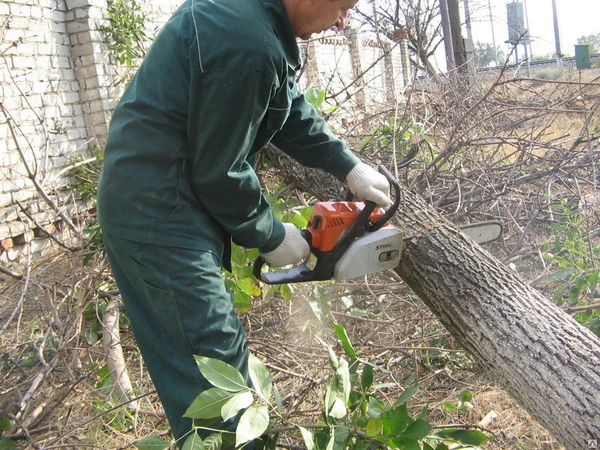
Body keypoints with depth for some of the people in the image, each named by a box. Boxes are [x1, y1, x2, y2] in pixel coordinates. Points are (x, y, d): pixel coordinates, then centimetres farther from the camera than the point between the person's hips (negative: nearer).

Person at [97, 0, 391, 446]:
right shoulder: (248, 44, -26)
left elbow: (292, 106, 14)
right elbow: (220, 173, -20)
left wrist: (349, 166, 8)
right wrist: (272, 237, -4)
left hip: (159, 205, 10)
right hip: (158, 219, -10)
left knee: (211, 358, 20)